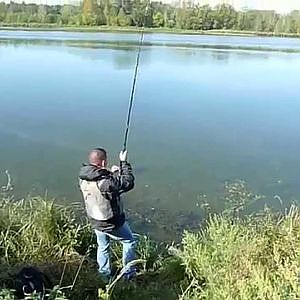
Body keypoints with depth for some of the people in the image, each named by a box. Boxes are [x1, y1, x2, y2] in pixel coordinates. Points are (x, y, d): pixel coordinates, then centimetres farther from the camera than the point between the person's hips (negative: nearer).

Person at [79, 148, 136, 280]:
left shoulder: (83, 178, -12)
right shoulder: (107, 181, -34)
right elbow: (128, 183, -21)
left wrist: (112, 174, 2)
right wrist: (124, 163, -13)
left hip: (95, 222, 6)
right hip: (113, 223, -6)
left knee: (102, 247, 28)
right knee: (129, 242, 20)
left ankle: (105, 274, 43)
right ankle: (129, 273, 31)